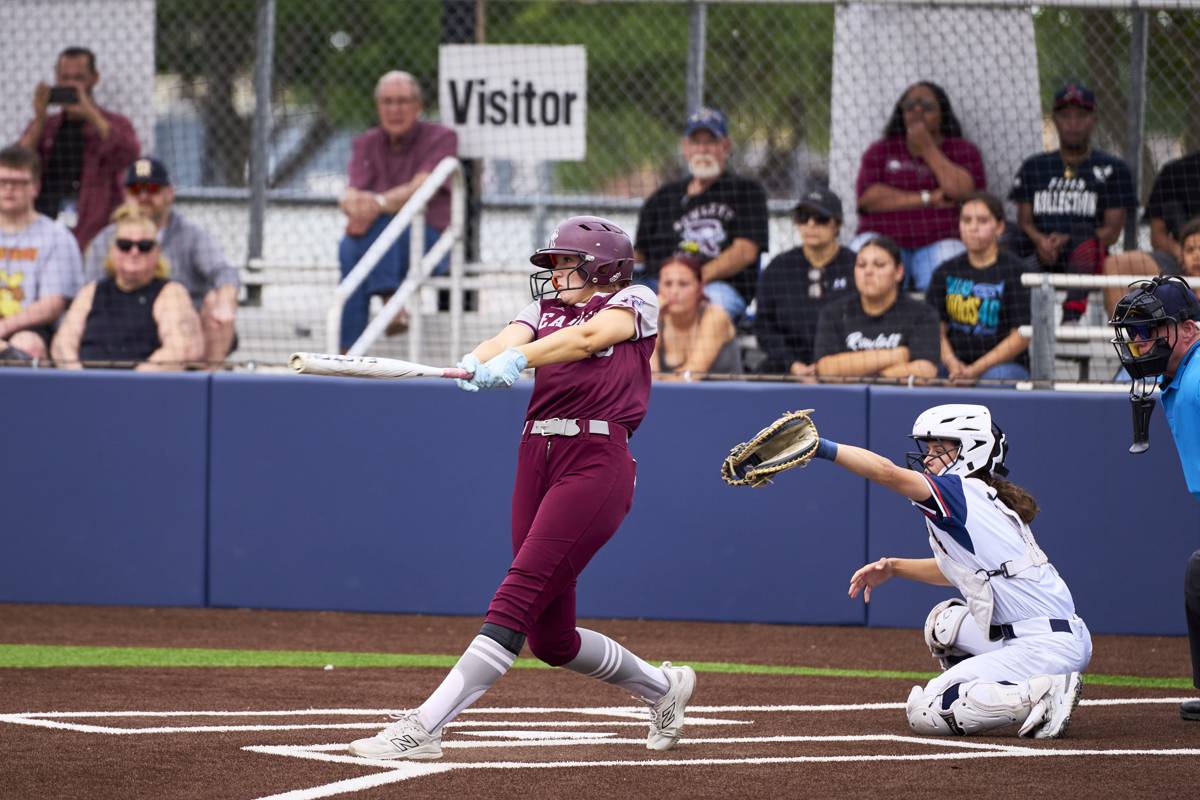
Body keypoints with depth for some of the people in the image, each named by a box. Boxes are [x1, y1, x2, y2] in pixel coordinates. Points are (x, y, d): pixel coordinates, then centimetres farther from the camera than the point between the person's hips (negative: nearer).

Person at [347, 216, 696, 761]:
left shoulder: (635, 302, 7)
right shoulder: (544, 308, 22)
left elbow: (588, 336, -14)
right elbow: (508, 341, 0)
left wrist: (516, 361, -30)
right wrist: (476, 363, -24)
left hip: (597, 461, -7)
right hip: (536, 458, 7)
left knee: (518, 597, -17)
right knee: (551, 638, 8)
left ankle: (423, 727, -23)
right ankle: (662, 687, 32)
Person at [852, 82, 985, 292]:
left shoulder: (963, 151, 14)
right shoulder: (880, 151, 17)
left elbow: (963, 192, -8)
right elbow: (868, 197, -1)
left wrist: (928, 148, -2)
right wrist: (927, 199, -5)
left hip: (939, 243, -1)